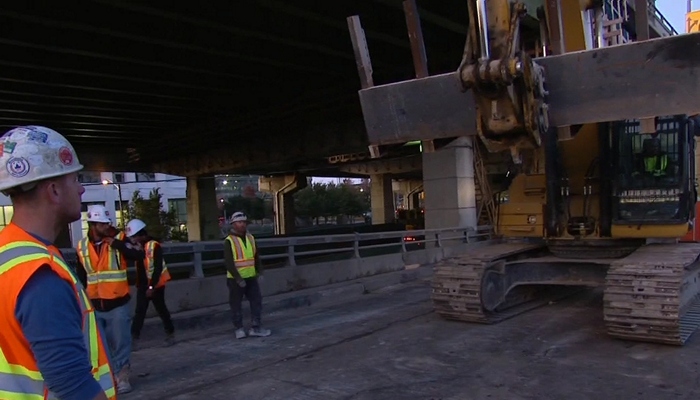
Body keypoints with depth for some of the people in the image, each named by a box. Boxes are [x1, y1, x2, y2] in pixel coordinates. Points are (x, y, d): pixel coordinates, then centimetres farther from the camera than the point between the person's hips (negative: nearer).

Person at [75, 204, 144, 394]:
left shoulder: (119, 239, -6)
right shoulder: (82, 246, 3)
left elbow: (138, 255, -22)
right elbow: (81, 276, 12)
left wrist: (117, 243, -30)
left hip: (118, 304, -3)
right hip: (95, 305, 3)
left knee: (120, 343, 5)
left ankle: (121, 377, 17)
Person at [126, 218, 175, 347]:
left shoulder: (154, 246, -16)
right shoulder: (137, 246, 5)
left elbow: (158, 268, -19)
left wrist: (152, 286, -21)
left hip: (155, 284, -6)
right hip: (142, 284, 6)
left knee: (161, 309, 5)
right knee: (140, 310, 4)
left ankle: (170, 333, 18)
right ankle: (134, 335, 4)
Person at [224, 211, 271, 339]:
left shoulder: (251, 238, 9)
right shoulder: (229, 241, -9)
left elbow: (256, 258, 14)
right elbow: (228, 262, -14)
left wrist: (259, 273, 3)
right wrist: (238, 278, -19)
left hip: (251, 277, 5)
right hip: (235, 279, -5)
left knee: (257, 301, 4)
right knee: (236, 304, 4)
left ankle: (255, 327, 13)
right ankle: (239, 329, 17)